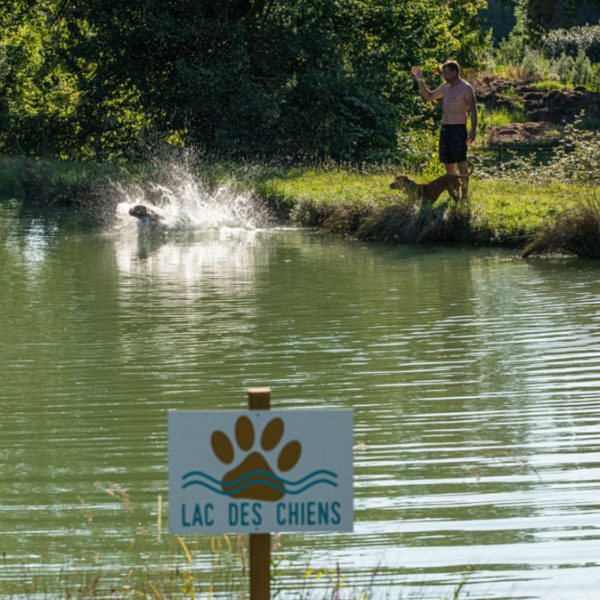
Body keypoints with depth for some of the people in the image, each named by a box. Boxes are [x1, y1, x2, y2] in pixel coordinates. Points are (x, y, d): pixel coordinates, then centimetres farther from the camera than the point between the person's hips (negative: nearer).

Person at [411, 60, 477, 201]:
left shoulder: (466, 88, -7)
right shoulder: (445, 87, 15)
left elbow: (473, 110, -11)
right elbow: (429, 96, 27)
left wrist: (473, 130, -20)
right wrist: (420, 80, 14)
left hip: (458, 129, -8)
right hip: (445, 128, 8)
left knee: (461, 162, -9)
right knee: (448, 163, 8)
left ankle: (464, 195, -9)